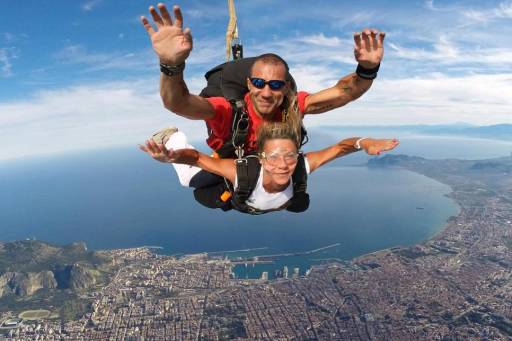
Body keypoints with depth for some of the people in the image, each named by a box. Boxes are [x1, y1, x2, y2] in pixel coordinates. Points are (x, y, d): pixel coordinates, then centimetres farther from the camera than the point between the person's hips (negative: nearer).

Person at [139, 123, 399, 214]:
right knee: (191, 179, 24)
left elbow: (340, 146, -38)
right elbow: (195, 157, -46)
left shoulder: (303, 166, -44)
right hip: (231, 194, -2)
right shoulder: (240, 171, -50)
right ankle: (172, 137, 46)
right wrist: (171, 155, -67)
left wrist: (364, 143, -58)